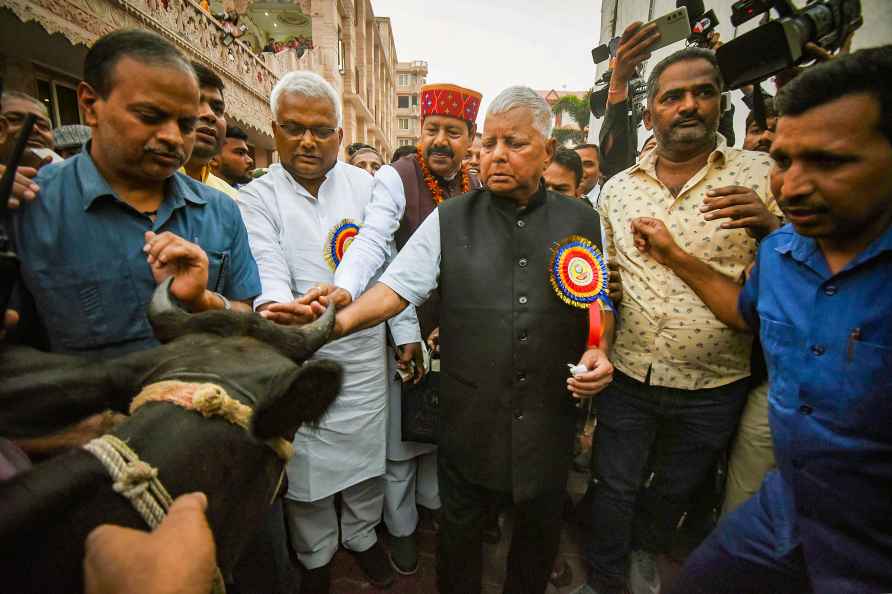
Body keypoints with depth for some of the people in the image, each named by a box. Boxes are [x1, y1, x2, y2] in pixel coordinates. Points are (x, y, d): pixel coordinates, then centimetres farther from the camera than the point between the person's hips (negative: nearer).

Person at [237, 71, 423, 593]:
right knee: (307, 462, 14)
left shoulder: (365, 186, 3)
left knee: (367, 452, 16)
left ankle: (363, 535, 45)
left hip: (365, 351, 2)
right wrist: (277, 305, -41)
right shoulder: (257, 199, -2)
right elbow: (267, 270, -18)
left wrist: (407, 333, 0)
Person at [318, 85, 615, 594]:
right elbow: (396, 288, -9)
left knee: (541, 528, 23)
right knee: (460, 528, 20)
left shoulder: (583, 221, 1)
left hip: (550, 413, 2)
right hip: (469, 414, -1)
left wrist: (599, 352, -7)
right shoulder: (449, 220, -3)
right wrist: (340, 322, -24)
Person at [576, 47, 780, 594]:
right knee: (615, 487, 16)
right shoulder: (618, 187, 2)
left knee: (676, 489, 24)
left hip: (713, 388, 0)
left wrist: (767, 227, -26)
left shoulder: (762, 176, -6)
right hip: (628, 377, 1)